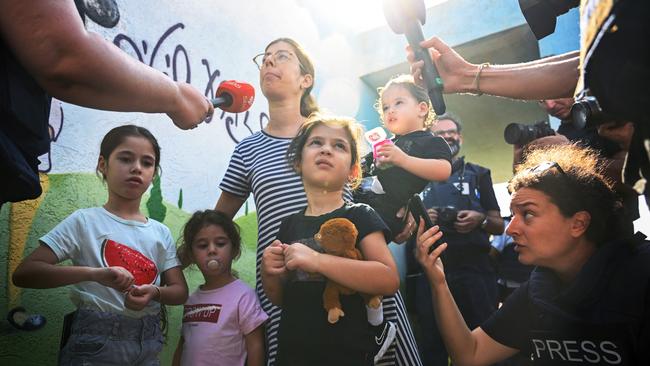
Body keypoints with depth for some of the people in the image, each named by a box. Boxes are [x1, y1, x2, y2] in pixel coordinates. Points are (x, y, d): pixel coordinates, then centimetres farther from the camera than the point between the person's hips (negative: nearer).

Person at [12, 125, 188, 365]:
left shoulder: (161, 232, 2)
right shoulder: (85, 221, -8)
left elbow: (180, 291, 2)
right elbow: (23, 274, -15)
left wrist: (155, 293, -20)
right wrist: (94, 274, -29)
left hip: (148, 346, 4)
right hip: (95, 344, -4)